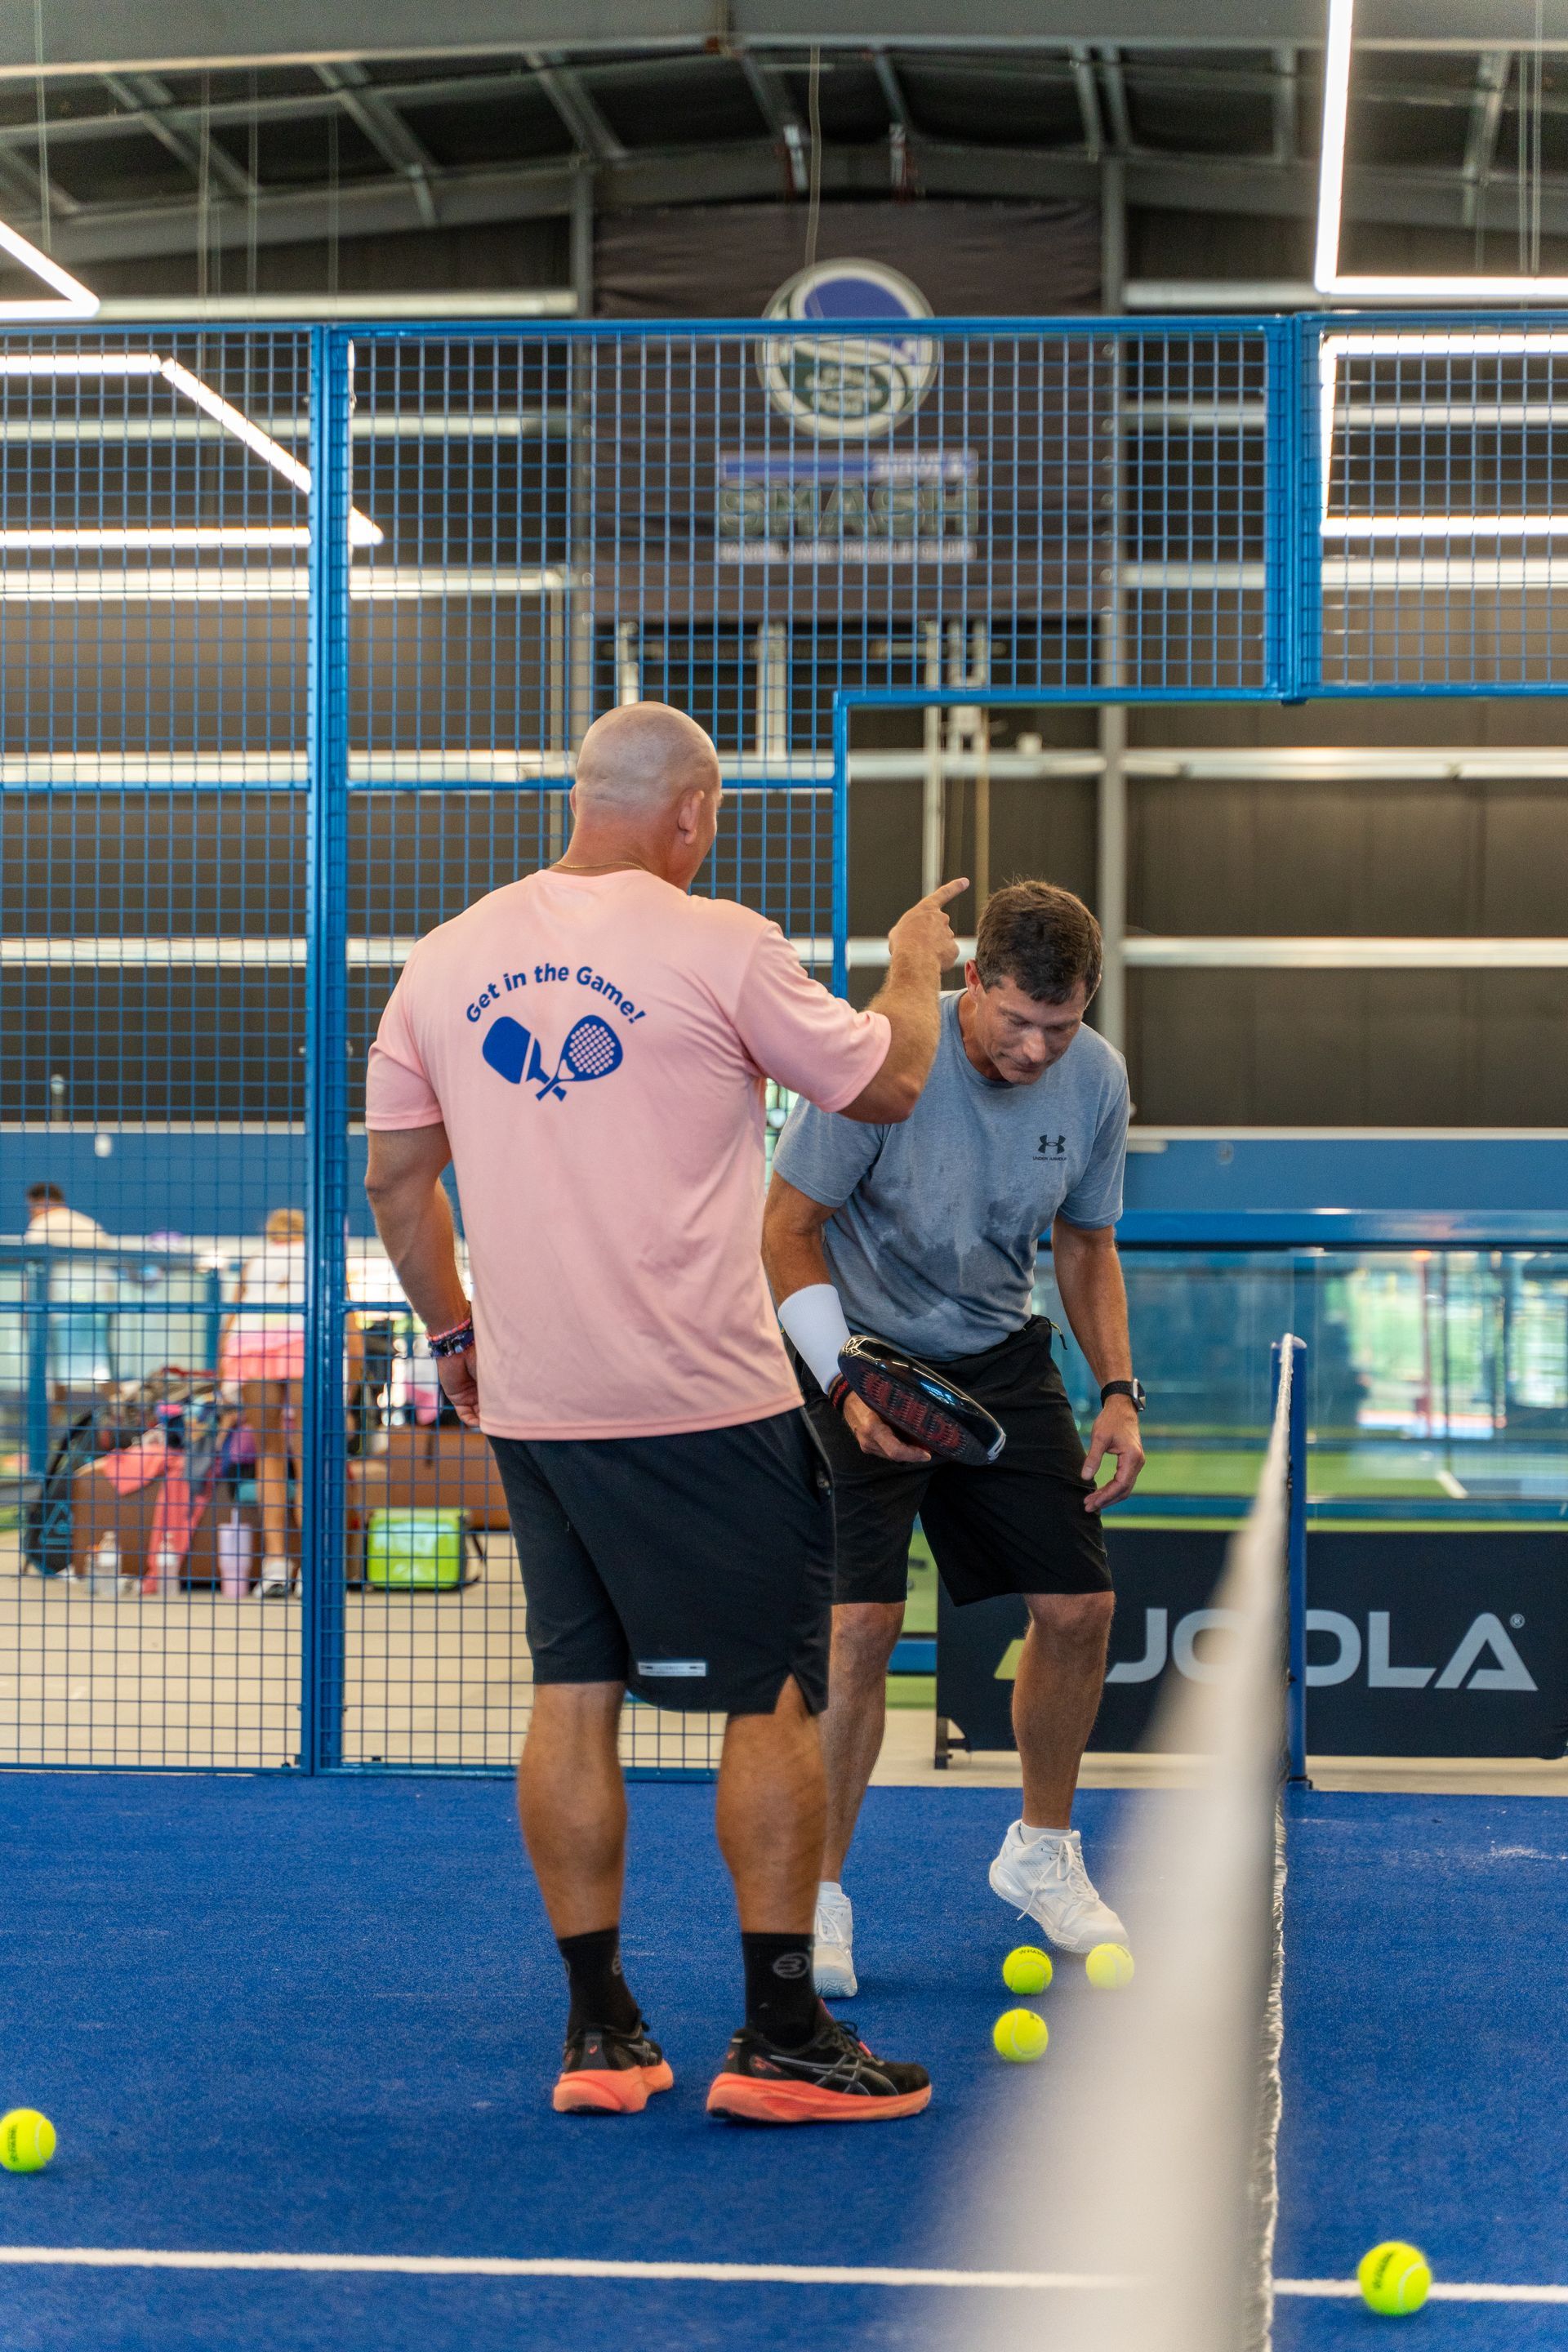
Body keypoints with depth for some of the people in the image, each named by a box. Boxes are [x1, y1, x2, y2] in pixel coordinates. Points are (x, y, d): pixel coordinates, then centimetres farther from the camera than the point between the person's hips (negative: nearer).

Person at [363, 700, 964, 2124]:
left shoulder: (446, 961, 6)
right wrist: (917, 966, 20)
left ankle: (601, 2032, 14)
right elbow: (890, 1087, 1)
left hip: (531, 1404, 5)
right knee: (775, 1697, 3)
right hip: (704, 1404, -5)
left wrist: (453, 1333, 25)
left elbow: (395, 1176, 13)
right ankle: (781, 2039, 5)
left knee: (574, 1699, 10)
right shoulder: (718, 946, -10)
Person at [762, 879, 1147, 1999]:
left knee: (1078, 1605, 1)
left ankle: (1042, 1852, 25)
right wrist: (848, 1382, -25)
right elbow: (789, 1231, -15)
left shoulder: (1096, 1079, -9)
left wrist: (1119, 1392, -3)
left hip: (1001, 1353, 5)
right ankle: (818, 1897, -3)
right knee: (861, 1618, -17)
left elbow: (1086, 1244, 7)